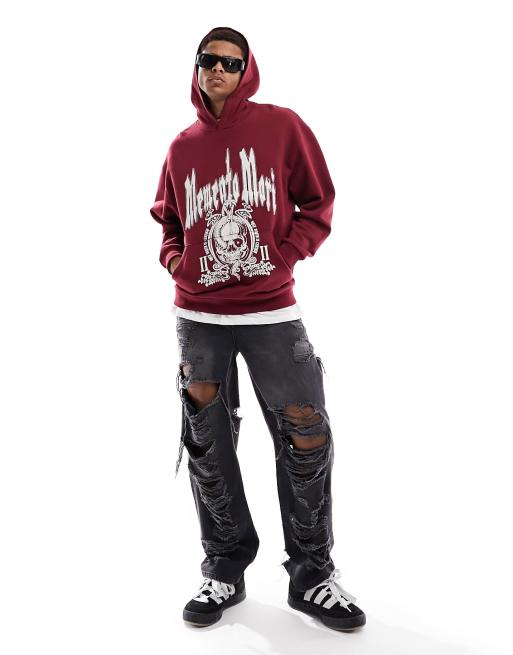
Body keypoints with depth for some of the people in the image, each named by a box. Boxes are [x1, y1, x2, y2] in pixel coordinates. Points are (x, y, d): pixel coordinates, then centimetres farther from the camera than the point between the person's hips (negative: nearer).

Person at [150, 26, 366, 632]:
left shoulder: (282, 126, 0)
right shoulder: (183, 146, 9)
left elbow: (317, 203, 3)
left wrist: (284, 255, -10)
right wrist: (175, 259, 3)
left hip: (271, 313, -3)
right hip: (198, 316, 3)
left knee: (306, 438, -2)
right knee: (207, 443, 7)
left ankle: (312, 575, 16)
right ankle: (225, 570, 24)